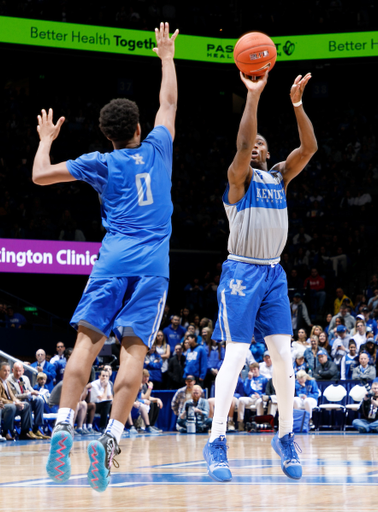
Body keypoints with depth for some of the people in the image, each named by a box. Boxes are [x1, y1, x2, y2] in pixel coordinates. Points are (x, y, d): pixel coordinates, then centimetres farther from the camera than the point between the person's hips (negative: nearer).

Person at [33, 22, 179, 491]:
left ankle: (64, 426, -21)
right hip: (153, 264, 0)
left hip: (112, 259, 0)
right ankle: (111, 439, -22)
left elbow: (40, 175, 10)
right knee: (134, 347, -9)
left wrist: (46, 139, 28)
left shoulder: (100, 163, 9)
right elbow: (169, 101, 29)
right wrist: (166, 55, 40)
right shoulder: (156, 149, 13)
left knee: (87, 339, -4)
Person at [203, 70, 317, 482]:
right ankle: (217, 443, -11)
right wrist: (253, 97, -30)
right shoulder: (239, 177, -2)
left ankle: (285, 437, 10)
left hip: (274, 274, 5)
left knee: (283, 355, 0)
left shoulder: (280, 176, 13)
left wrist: (297, 104, -13)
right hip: (242, 272, -5)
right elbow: (242, 145, -23)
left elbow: (309, 147, -1)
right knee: (236, 354, -12)